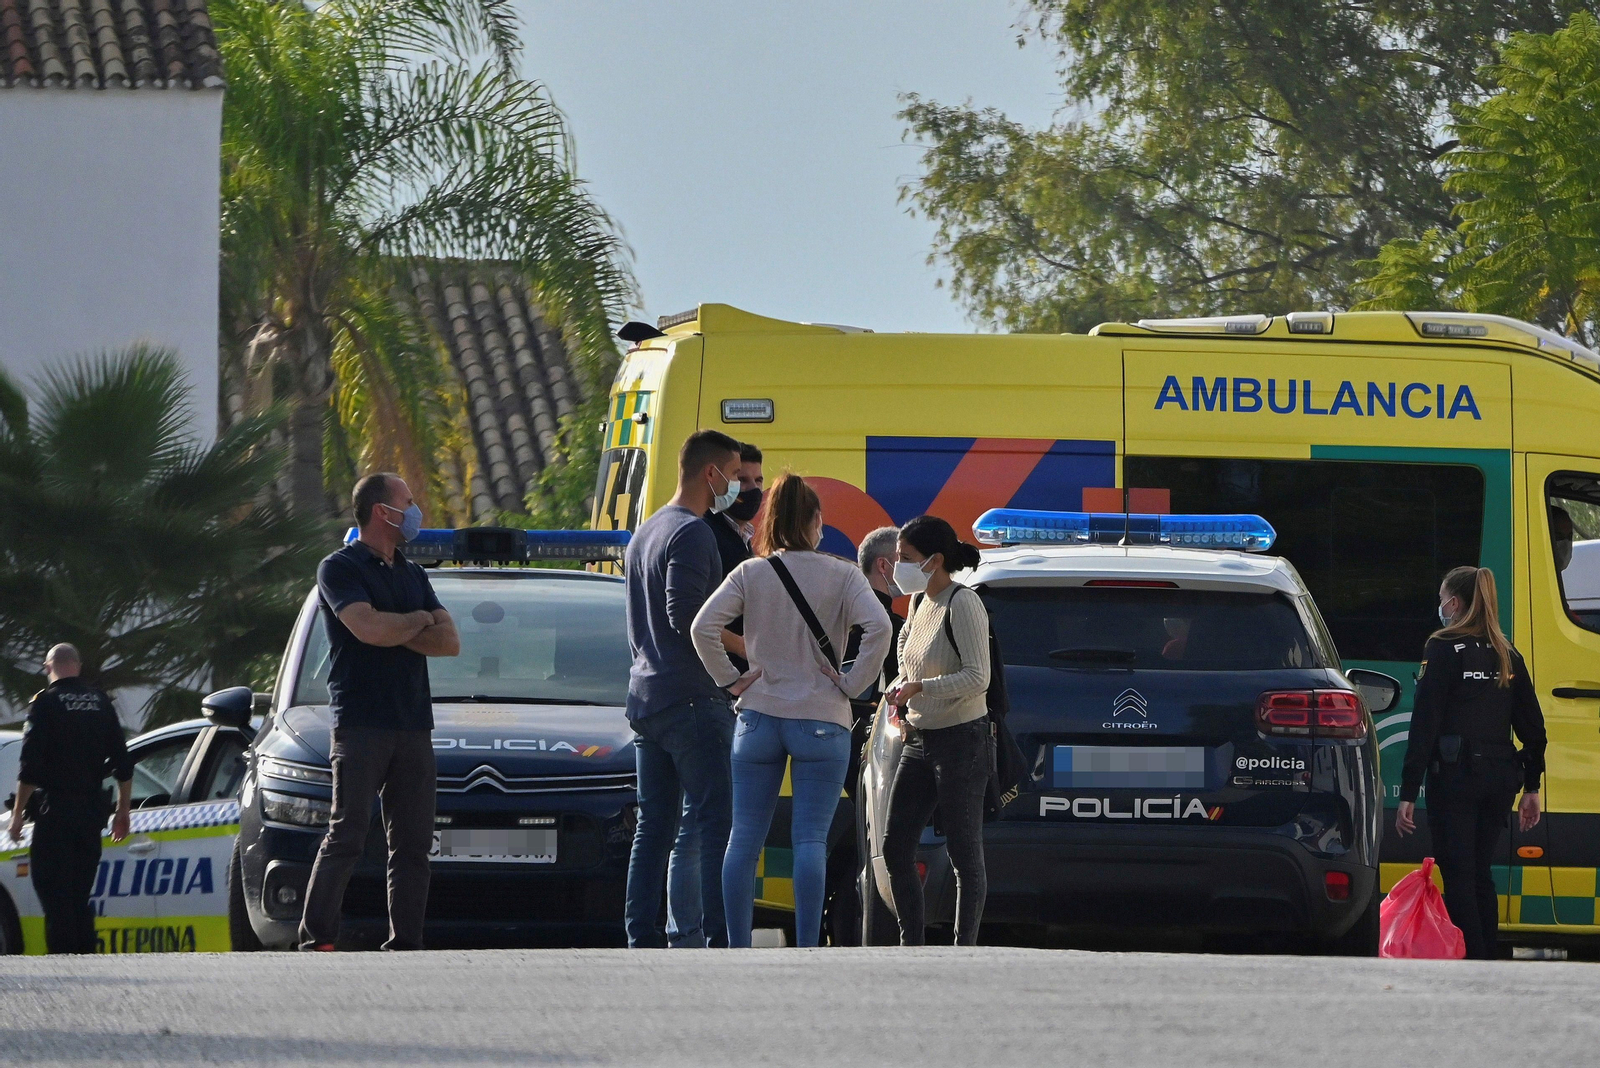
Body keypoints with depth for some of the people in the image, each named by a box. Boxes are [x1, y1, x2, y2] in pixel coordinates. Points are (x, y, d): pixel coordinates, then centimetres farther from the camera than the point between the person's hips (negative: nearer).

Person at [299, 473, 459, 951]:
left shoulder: (413, 575, 20)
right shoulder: (340, 568, -1)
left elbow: (450, 641, 9)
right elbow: (370, 628, -17)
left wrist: (395, 634, -6)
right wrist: (419, 621, 1)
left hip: (413, 727, 6)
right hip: (361, 725, -6)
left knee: (413, 843, 3)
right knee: (347, 837, -11)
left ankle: (406, 944, 4)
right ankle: (315, 940, -11)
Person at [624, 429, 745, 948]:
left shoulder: (646, 532, 20)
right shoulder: (692, 533, -11)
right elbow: (686, 615, -20)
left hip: (644, 696, 10)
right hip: (691, 700, -10)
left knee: (654, 826, 10)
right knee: (718, 824, -10)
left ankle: (640, 937, 7)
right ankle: (721, 939, -15)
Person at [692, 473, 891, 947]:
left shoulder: (750, 574, 1)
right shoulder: (841, 575, -3)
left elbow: (704, 627, -9)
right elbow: (878, 628, -17)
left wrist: (731, 678, 0)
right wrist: (852, 682, -7)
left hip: (759, 717, 2)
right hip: (821, 721, -2)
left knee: (744, 838, 6)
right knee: (810, 839, -3)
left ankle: (737, 949, 5)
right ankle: (806, 950, -9)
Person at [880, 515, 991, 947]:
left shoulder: (963, 604, -14)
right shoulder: (919, 602, 11)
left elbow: (977, 677, -21)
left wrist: (920, 687, -25)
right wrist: (902, 686, 13)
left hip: (961, 741, -9)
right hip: (919, 741, 9)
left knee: (964, 854, -4)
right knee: (896, 850, 6)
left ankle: (965, 950, 0)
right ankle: (911, 948, 13)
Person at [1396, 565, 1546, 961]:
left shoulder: (1444, 650, -7)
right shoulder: (1507, 656, 11)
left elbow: (1425, 724, -11)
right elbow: (1533, 727, 12)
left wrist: (1409, 793, -12)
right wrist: (1531, 787, 19)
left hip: (1455, 776, -6)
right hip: (1499, 778, 6)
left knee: (1459, 876, -4)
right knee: (1480, 874, 16)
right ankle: (1488, 959, 16)